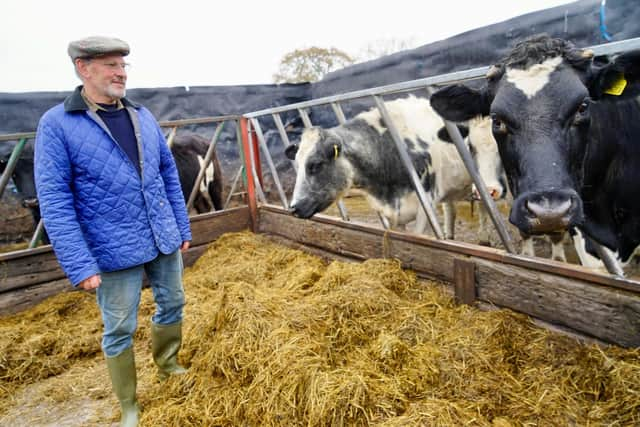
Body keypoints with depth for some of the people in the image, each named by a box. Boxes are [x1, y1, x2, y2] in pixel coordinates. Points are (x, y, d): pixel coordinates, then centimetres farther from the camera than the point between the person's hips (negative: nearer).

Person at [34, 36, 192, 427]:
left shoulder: (143, 116, 6)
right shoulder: (56, 124, -9)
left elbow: (169, 173, 10)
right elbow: (54, 200, -13)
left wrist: (183, 228, 9)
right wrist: (80, 265, -17)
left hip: (165, 240, 5)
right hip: (115, 250, -4)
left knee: (173, 304, 19)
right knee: (120, 330, 10)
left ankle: (169, 366, 45)